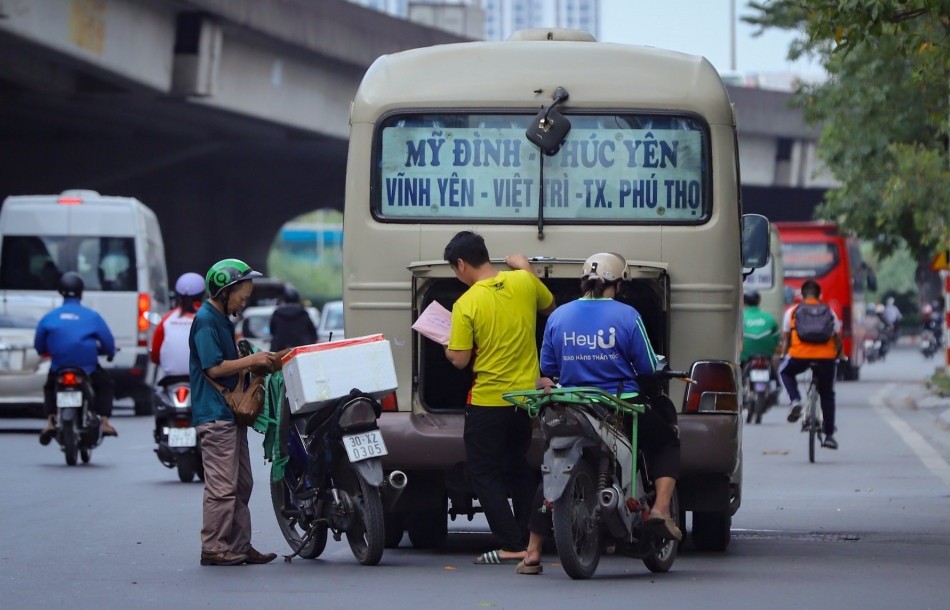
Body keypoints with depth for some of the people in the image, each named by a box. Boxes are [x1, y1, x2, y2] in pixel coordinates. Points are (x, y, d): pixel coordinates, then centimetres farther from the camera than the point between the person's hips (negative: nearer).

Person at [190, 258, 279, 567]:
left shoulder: (222, 320, 18)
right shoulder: (205, 321, -12)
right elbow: (214, 368, -17)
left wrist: (256, 363, 9)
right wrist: (251, 361, -13)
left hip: (231, 414, 10)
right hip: (215, 414, -10)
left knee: (241, 484, 11)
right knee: (222, 486, -10)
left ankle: (239, 545, 15)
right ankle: (213, 549, -7)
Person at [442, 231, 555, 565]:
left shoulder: (466, 305, -17)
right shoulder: (524, 281, -4)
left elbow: (460, 359, -15)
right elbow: (550, 309, 16)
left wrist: (446, 346, 6)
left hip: (489, 401, -6)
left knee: (485, 474, 4)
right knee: (520, 470, 20)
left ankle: (513, 545, -5)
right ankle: (530, 542, 22)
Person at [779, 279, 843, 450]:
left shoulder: (792, 311, 12)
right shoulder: (829, 311, 15)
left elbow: (785, 337, 15)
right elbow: (837, 337, 14)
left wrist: (784, 354, 30)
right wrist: (838, 355, 30)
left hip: (799, 356, -1)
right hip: (826, 357, 1)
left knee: (785, 371, 31)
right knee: (827, 395, 18)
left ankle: (795, 401, 6)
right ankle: (829, 435, 16)